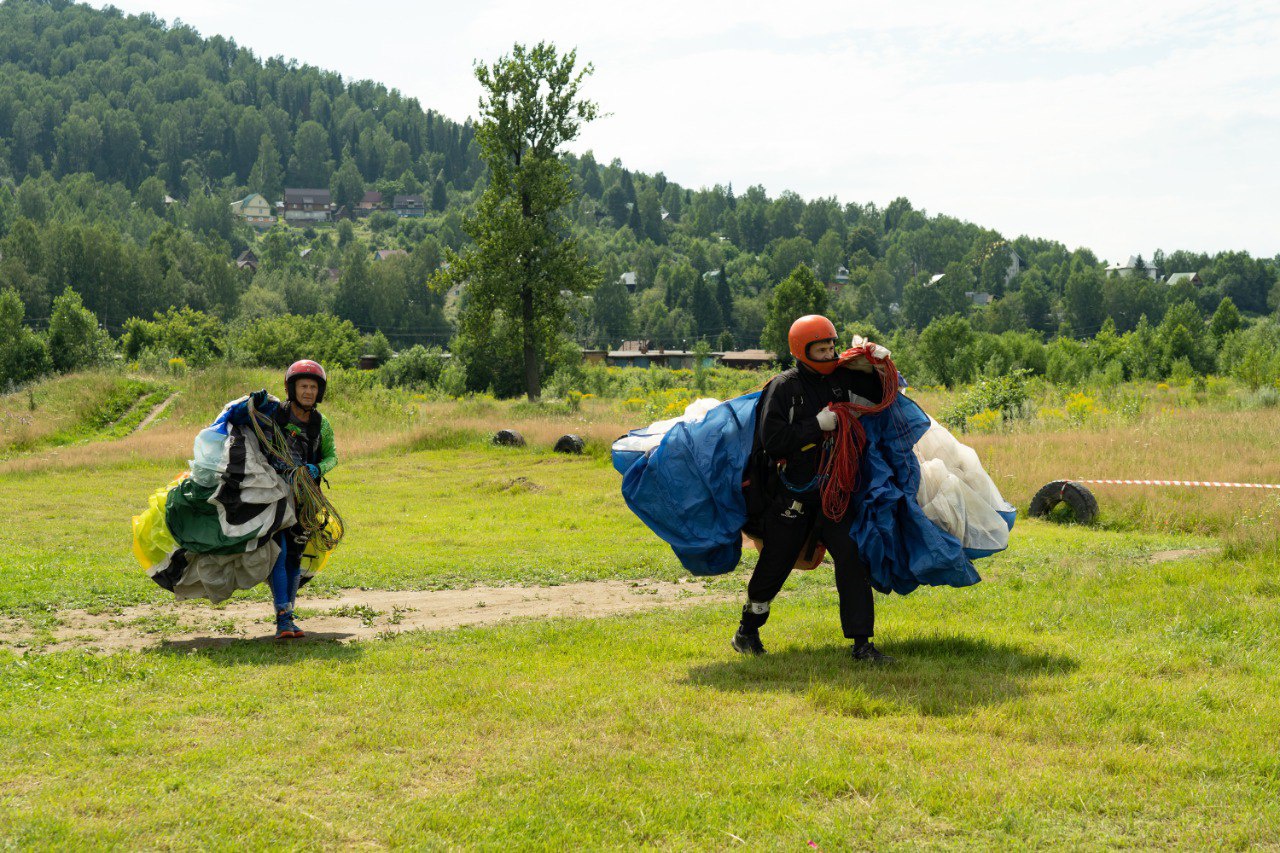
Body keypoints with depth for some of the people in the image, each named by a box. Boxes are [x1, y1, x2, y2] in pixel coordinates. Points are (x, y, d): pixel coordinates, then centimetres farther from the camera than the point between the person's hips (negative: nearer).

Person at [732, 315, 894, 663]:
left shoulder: (842, 379, 3)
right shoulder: (784, 387, -10)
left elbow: (883, 394, 12)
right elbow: (772, 441, -18)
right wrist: (817, 425, -20)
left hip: (834, 491, 3)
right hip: (792, 495, -3)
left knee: (852, 559, -9)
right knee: (775, 564, 9)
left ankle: (862, 643, -4)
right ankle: (747, 631, 31)